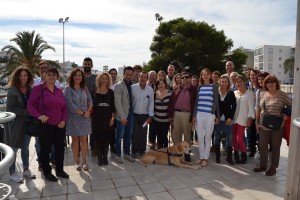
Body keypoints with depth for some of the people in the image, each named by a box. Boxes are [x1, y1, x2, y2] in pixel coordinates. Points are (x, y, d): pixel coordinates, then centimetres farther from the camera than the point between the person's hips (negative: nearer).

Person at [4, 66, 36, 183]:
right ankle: (12, 173, 18)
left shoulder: (30, 89, 5)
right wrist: (26, 112, -19)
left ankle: (26, 170, 26)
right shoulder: (12, 90, -10)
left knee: (25, 147, 13)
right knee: (14, 148, 5)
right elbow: (10, 108, -15)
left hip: (27, 122, 5)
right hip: (15, 123, -5)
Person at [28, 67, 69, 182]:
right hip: (45, 125, -5)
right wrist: (39, 116, -24)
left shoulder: (59, 91, 10)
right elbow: (30, 105, -9)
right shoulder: (38, 89, -6)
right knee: (45, 149, 8)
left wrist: (63, 120, 1)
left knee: (60, 148, 13)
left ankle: (60, 170, 31)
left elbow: (64, 107, 13)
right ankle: (47, 172, 26)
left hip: (59, 125, 5)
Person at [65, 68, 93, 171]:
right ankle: (77, 161, 19)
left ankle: (84, 161, 14)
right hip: (74, 118, -3)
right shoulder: (68, 89, -5)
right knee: (75, 139, 7)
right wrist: (82, 113, -11)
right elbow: (70, 104, -11)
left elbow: (90, 100, 9)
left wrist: (88, 111, -8)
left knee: (84, 139, 4)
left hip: (85, 117, 3)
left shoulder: (84, 88, 8)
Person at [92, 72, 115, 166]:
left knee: (107, 138, 5)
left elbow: (113, 106, 4)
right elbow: (92, 105, 4)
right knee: (98, 138, 4)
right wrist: (92, 117, -1)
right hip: (97, 118, -1)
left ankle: (105, 157, 18)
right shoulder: (95, 91, 1)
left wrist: (112, 118, -3)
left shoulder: (110, 92, 4)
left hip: (108, 118, 1)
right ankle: (99, 158, 17)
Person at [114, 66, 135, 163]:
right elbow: (117, 102, -15)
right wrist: (122, 116, -18)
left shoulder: (132, 85, 8)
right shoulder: (118, 86, -9)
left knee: (128, 135, 13)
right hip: (122, 115, -5)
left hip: (131, 113, 6)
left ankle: (127, 153, 27)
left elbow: (132, 99, 9)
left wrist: (133, 111, -1)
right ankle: (117, 154, 19)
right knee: (120, 136, 4)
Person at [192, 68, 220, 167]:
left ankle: (205, 158, 16)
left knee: (208, 137, 5)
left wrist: (217, 116, 1)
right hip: (199, 115, 2)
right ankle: (201, 157, 20)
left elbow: (216, 102, 4)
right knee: (200, 137, 7)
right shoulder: (199, 87, 10)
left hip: (210, 115, -2)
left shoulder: (214, 87, 5)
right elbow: (196, 101, 11)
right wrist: (194, 115, 5)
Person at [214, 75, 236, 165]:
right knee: (217, 137, 7)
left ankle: (229, 157, 12)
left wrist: (230, 117, -7)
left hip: (228, 119, 0)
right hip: (217, 119, 0)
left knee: (229, 138, 1)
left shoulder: (231, 93, 3)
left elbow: (234, 106, 2)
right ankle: (217, 156, 18)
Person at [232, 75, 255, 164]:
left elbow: (251, 107, -4)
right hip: (233, 119, 4)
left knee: (239, 139, -6)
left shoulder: (249, 93, 0)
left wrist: (250, 118, -11)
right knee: (234, 138, 6)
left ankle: (244, 156, 14)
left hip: (242, 119, -4)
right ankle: (236, 156, 21)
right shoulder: (234, 93, 11)